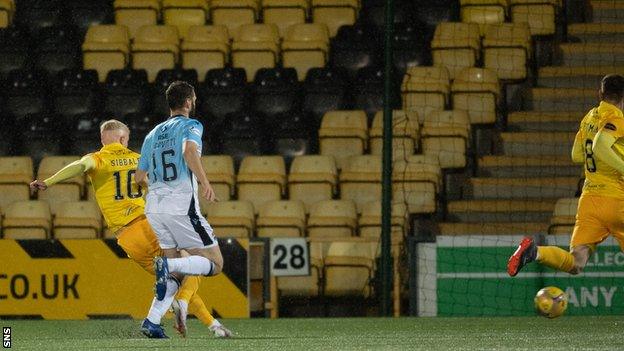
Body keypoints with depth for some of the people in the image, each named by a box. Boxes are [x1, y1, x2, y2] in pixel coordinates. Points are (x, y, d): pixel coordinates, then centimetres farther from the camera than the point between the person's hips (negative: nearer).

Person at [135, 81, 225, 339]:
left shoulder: (153, 134, 20)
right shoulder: (190, 126, 1)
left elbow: (140, 177, 23)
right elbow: (189, 150, -22)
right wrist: (204, 181, -28)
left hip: (154, 208, 7)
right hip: (181, 206, -7)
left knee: (174, 275, 14)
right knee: (214, 263, -1)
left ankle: (152, 321, -4)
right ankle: (167, 265, -25)